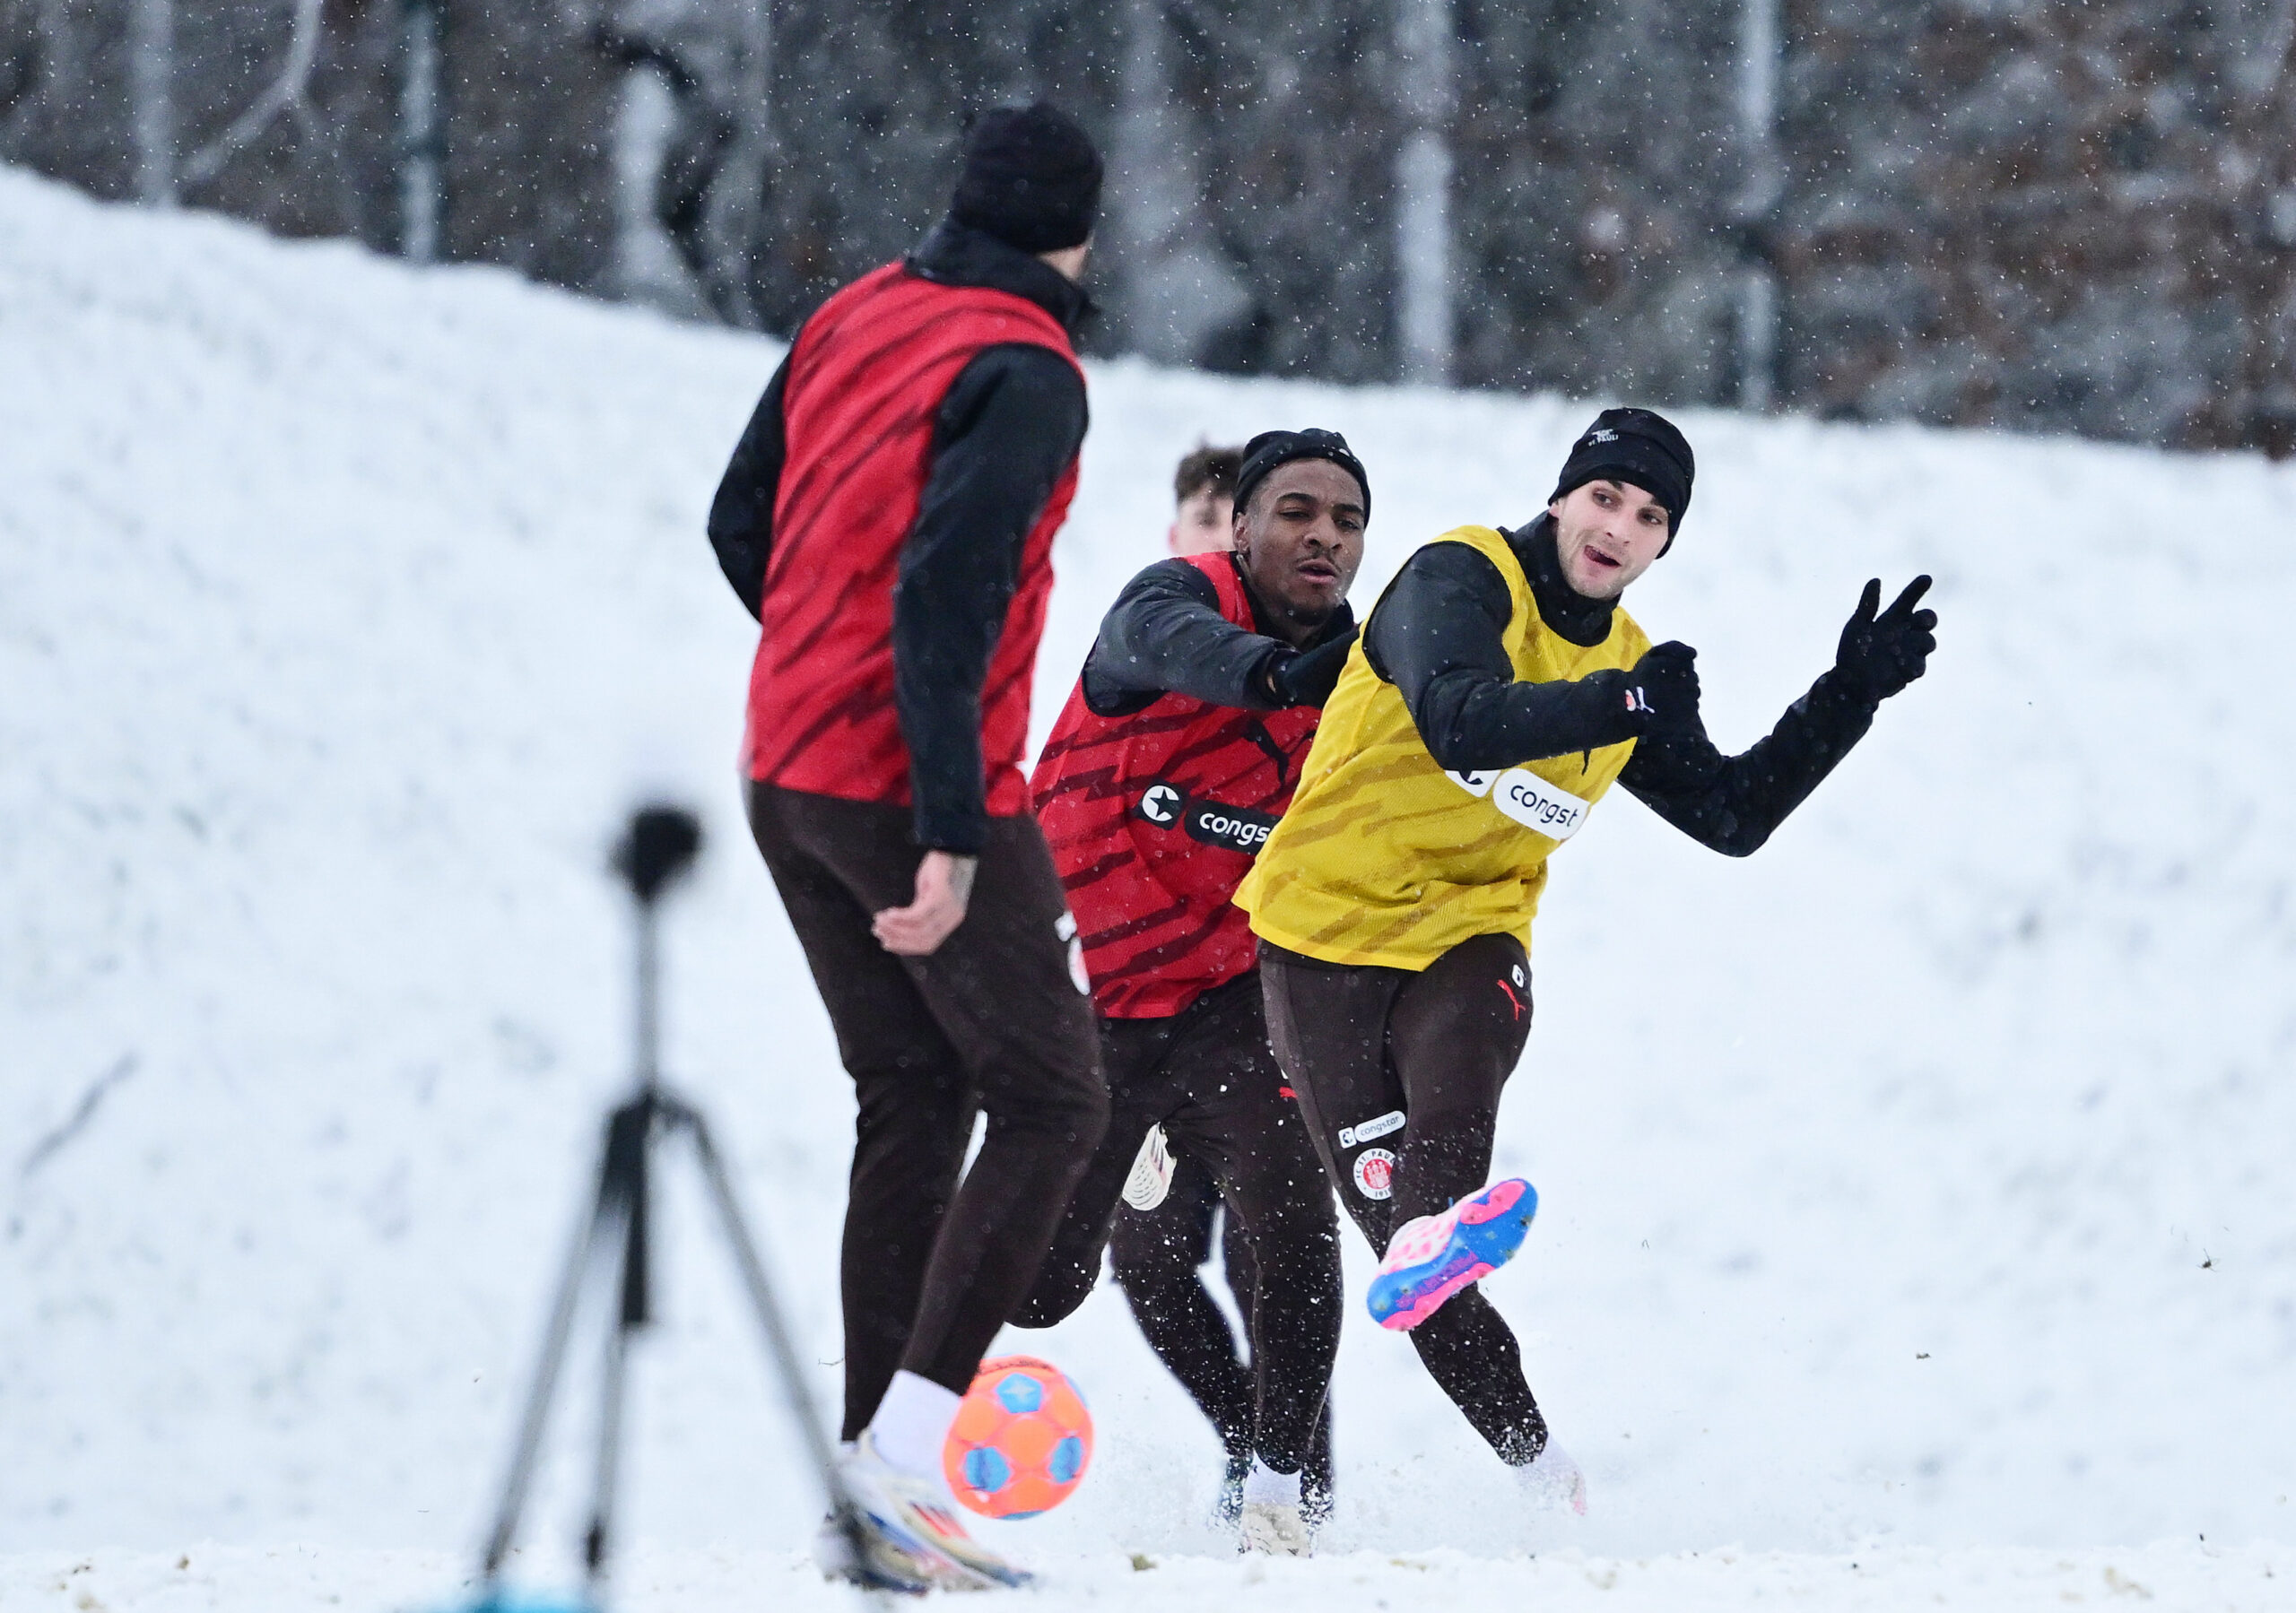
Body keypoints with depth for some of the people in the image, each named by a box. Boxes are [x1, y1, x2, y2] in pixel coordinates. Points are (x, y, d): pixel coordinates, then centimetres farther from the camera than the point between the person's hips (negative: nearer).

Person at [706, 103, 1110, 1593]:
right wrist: (952, 835, -24)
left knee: (911, 1106, 14)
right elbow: (945, 590, -24)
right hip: (910, 790, -8)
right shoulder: (1025, 374, -15)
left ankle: (864, 1491, 10)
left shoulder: (856, 317, 8)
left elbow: (739, 528, 15)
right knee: (1050, 1100, 0)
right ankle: (907, 1455, -12)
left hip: (789, 773, 8)